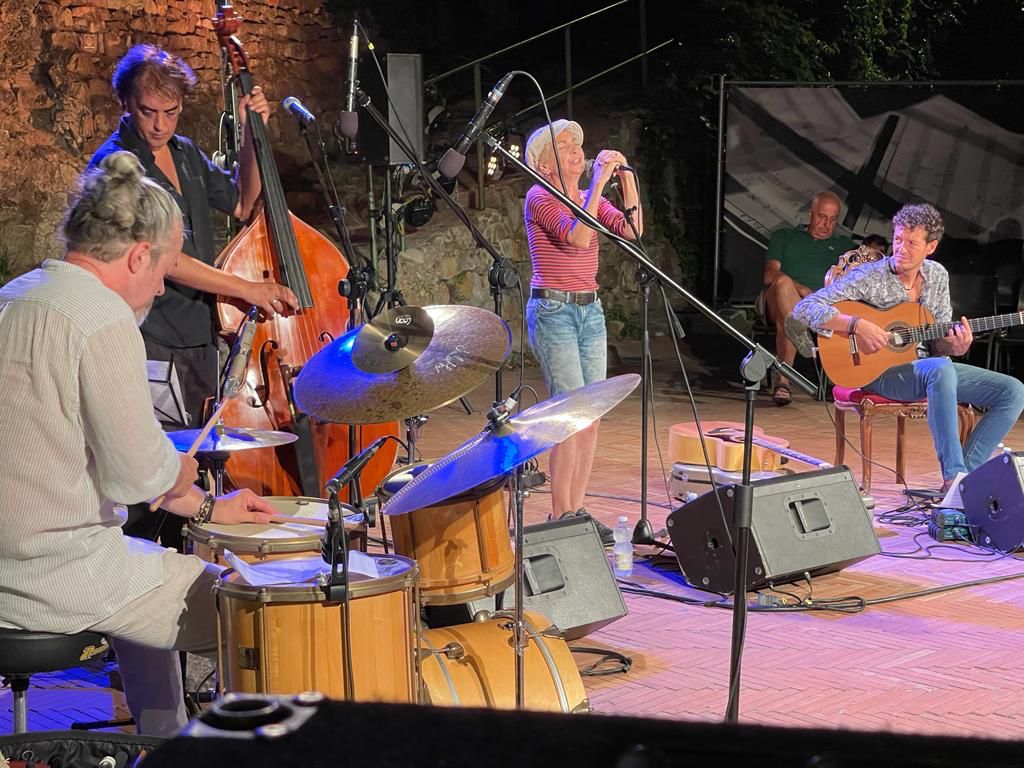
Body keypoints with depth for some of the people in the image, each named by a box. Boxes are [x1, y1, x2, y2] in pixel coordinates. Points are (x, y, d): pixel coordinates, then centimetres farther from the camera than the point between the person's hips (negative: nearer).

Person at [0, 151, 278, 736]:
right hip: (58, 573, -10)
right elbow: (138, 472, -17)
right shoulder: (104, 318, -18)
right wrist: (181, 471, 6)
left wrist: (203, 507, 20)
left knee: (153, 580, 33)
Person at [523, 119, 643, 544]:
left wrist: (626, 176, -7)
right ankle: (560, 517, -5)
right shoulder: (539, 197, -7)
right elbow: (578, 237, -23)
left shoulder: (591, 199, 15)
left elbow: (631, 230, -1)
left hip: (590, 311, 8)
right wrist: (598, 182, -22)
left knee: (592, 416, 5)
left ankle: (577, 510, 13)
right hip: (553, 312, -8)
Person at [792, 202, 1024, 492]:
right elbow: (804, 308, -19)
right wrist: (856, 325, -30)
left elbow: (939, 342, 12)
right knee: (941, 370, -39)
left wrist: (956, 346, -13)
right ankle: (953, 477, -38)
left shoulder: (937, 276, 6)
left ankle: (965, 473, -12)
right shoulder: (871, 277, -12)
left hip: (929, 365, 7)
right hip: (880, 371, -7)